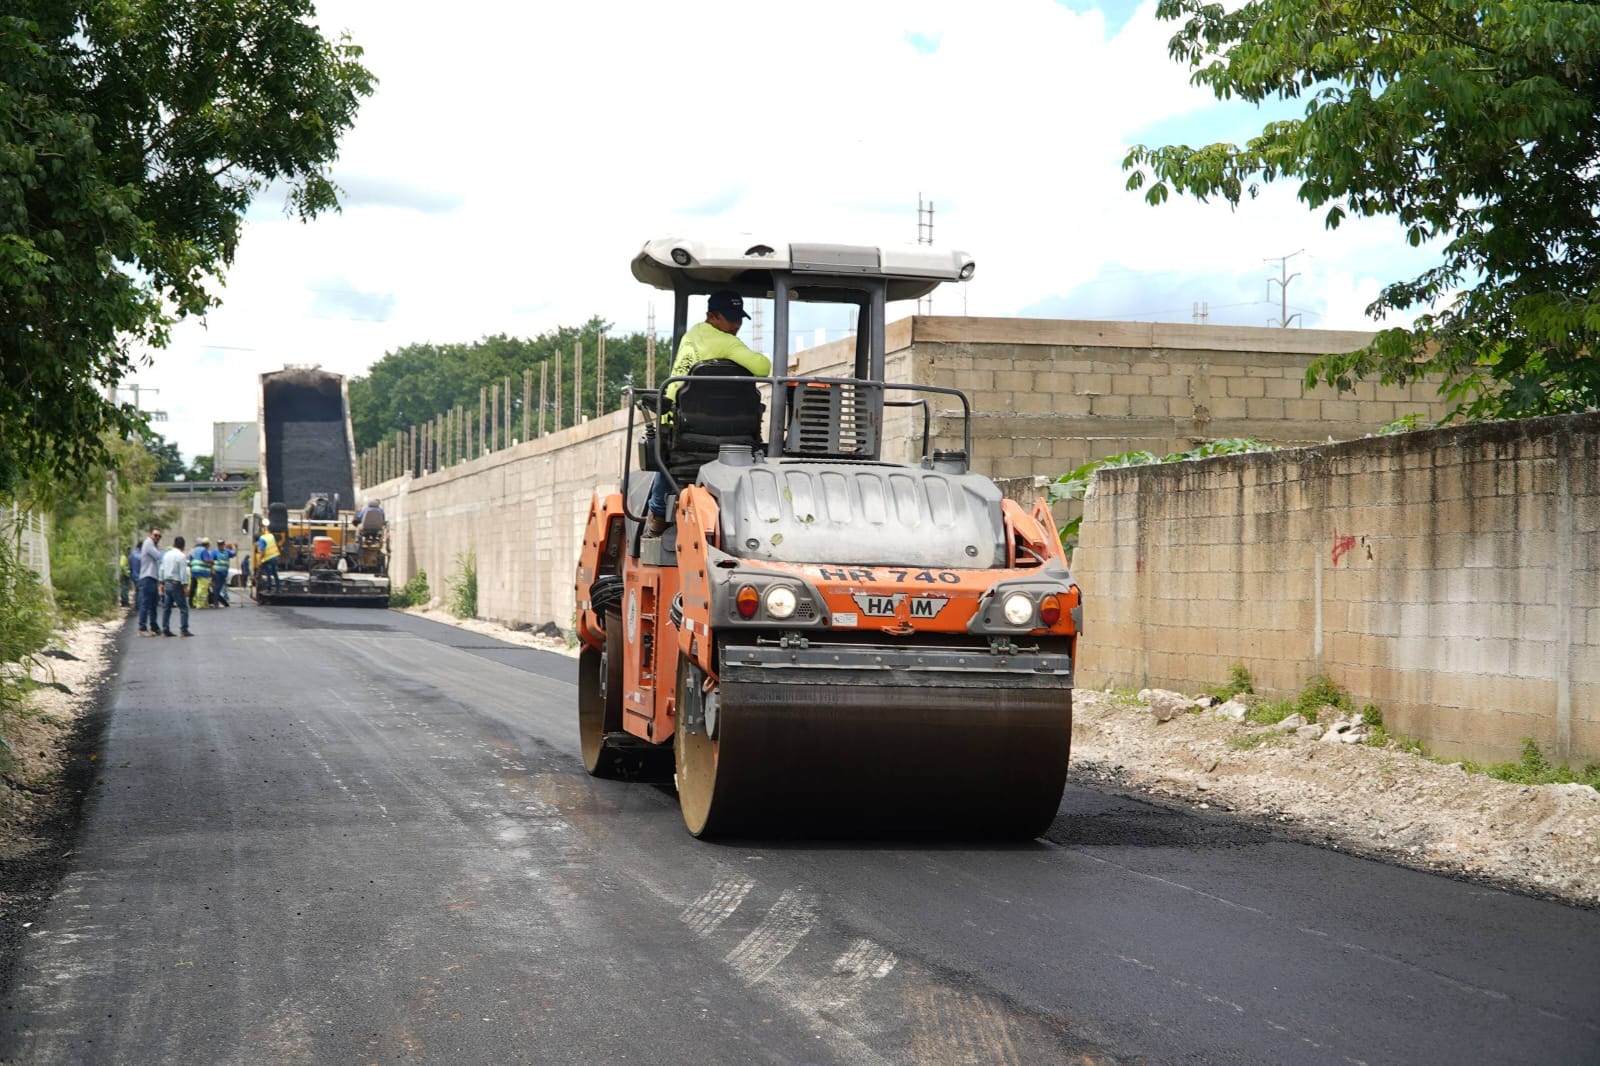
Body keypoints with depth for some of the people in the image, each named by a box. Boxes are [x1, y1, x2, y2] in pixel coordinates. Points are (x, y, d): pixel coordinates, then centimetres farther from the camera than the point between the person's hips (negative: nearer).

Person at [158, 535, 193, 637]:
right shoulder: (181, 556, -12)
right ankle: (184, 630, -9)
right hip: (176, 584, -8)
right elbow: (183, 572, -15)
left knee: (167, 608, 12)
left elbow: (162, 569, 15)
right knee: (183, 608, -4)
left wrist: (162, 582, 21)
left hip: (167, 583, 8)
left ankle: (165, 630, 13)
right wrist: (185, 587, -14)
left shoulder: (167, 555, 11)